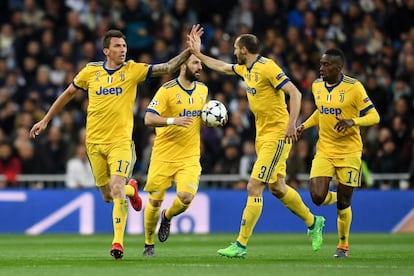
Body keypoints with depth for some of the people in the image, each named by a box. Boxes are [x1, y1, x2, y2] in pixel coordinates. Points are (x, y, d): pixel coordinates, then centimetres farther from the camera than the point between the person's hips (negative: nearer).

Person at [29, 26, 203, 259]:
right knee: (108, 195, 7)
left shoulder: (133, 70, -2)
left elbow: (168, 68, -10)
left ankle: (118, 241, -17)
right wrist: (46, 120, 20)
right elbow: (68, 94, 16)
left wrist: (189, 50, -23)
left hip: (121, 141, -2)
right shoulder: (91, 71, 2)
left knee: (117, 187, -21)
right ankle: (131, 189, 43)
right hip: (95, 141, 2)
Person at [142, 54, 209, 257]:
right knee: (155, 201, 2)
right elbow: (149, 119, -16)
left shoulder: (203, 90, 8)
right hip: (163, 156, -3)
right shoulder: (167, 90, -11)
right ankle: (148, 245, 23)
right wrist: (173, 121, -30)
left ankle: (167, 217, 19)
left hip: (190, 157, 3)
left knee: (186, 197, -16)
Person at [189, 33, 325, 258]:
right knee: (277, 188, 16)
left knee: (254, 188, -10)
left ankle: (241, 245, -9)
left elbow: (294, 93, -22)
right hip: (262, 136, 9)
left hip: (277, 135, -9)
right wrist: (197, 53, 29)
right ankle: (313, 222, 34)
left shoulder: (267, 68, -17)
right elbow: (221, 67, 29)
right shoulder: (245, 69, 11)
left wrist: (291, 123, -28)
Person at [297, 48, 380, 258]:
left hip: (349, 152, -4)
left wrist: (352, 122, -28)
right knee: (318, 197, -13)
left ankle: (343, 245, 24)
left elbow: (374, 117, -11)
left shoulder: (353, 87, -12)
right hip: (324, 151, 4)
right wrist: (305, 125, 8)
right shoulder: (317, 86, 4)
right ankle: (337, 197, 24)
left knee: (343, 204, 1)